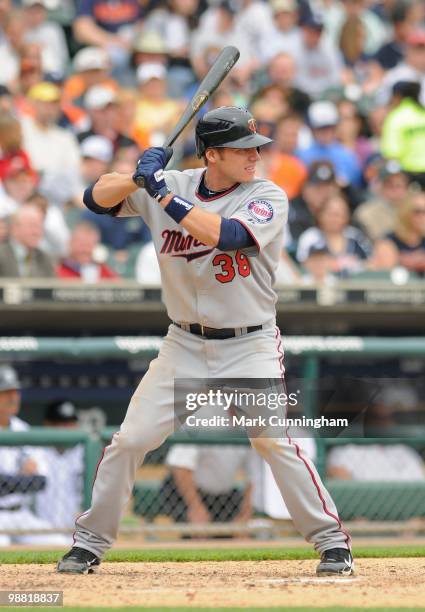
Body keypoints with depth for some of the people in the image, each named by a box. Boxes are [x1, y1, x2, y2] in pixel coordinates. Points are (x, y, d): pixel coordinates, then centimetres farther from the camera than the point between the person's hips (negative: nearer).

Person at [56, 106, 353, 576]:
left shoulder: (268, 198, -10)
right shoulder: (170, 187, -1)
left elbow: (225, 234, -28)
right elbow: (97, 199, -2)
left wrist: (162, 192, -26)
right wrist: (140, 178, -22)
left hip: (250, 347, -3)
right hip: (184, 346, 3)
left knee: (274, 440, -18)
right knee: (129, 440, -1)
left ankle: (331, 539, -6)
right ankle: (90, 542, 14)